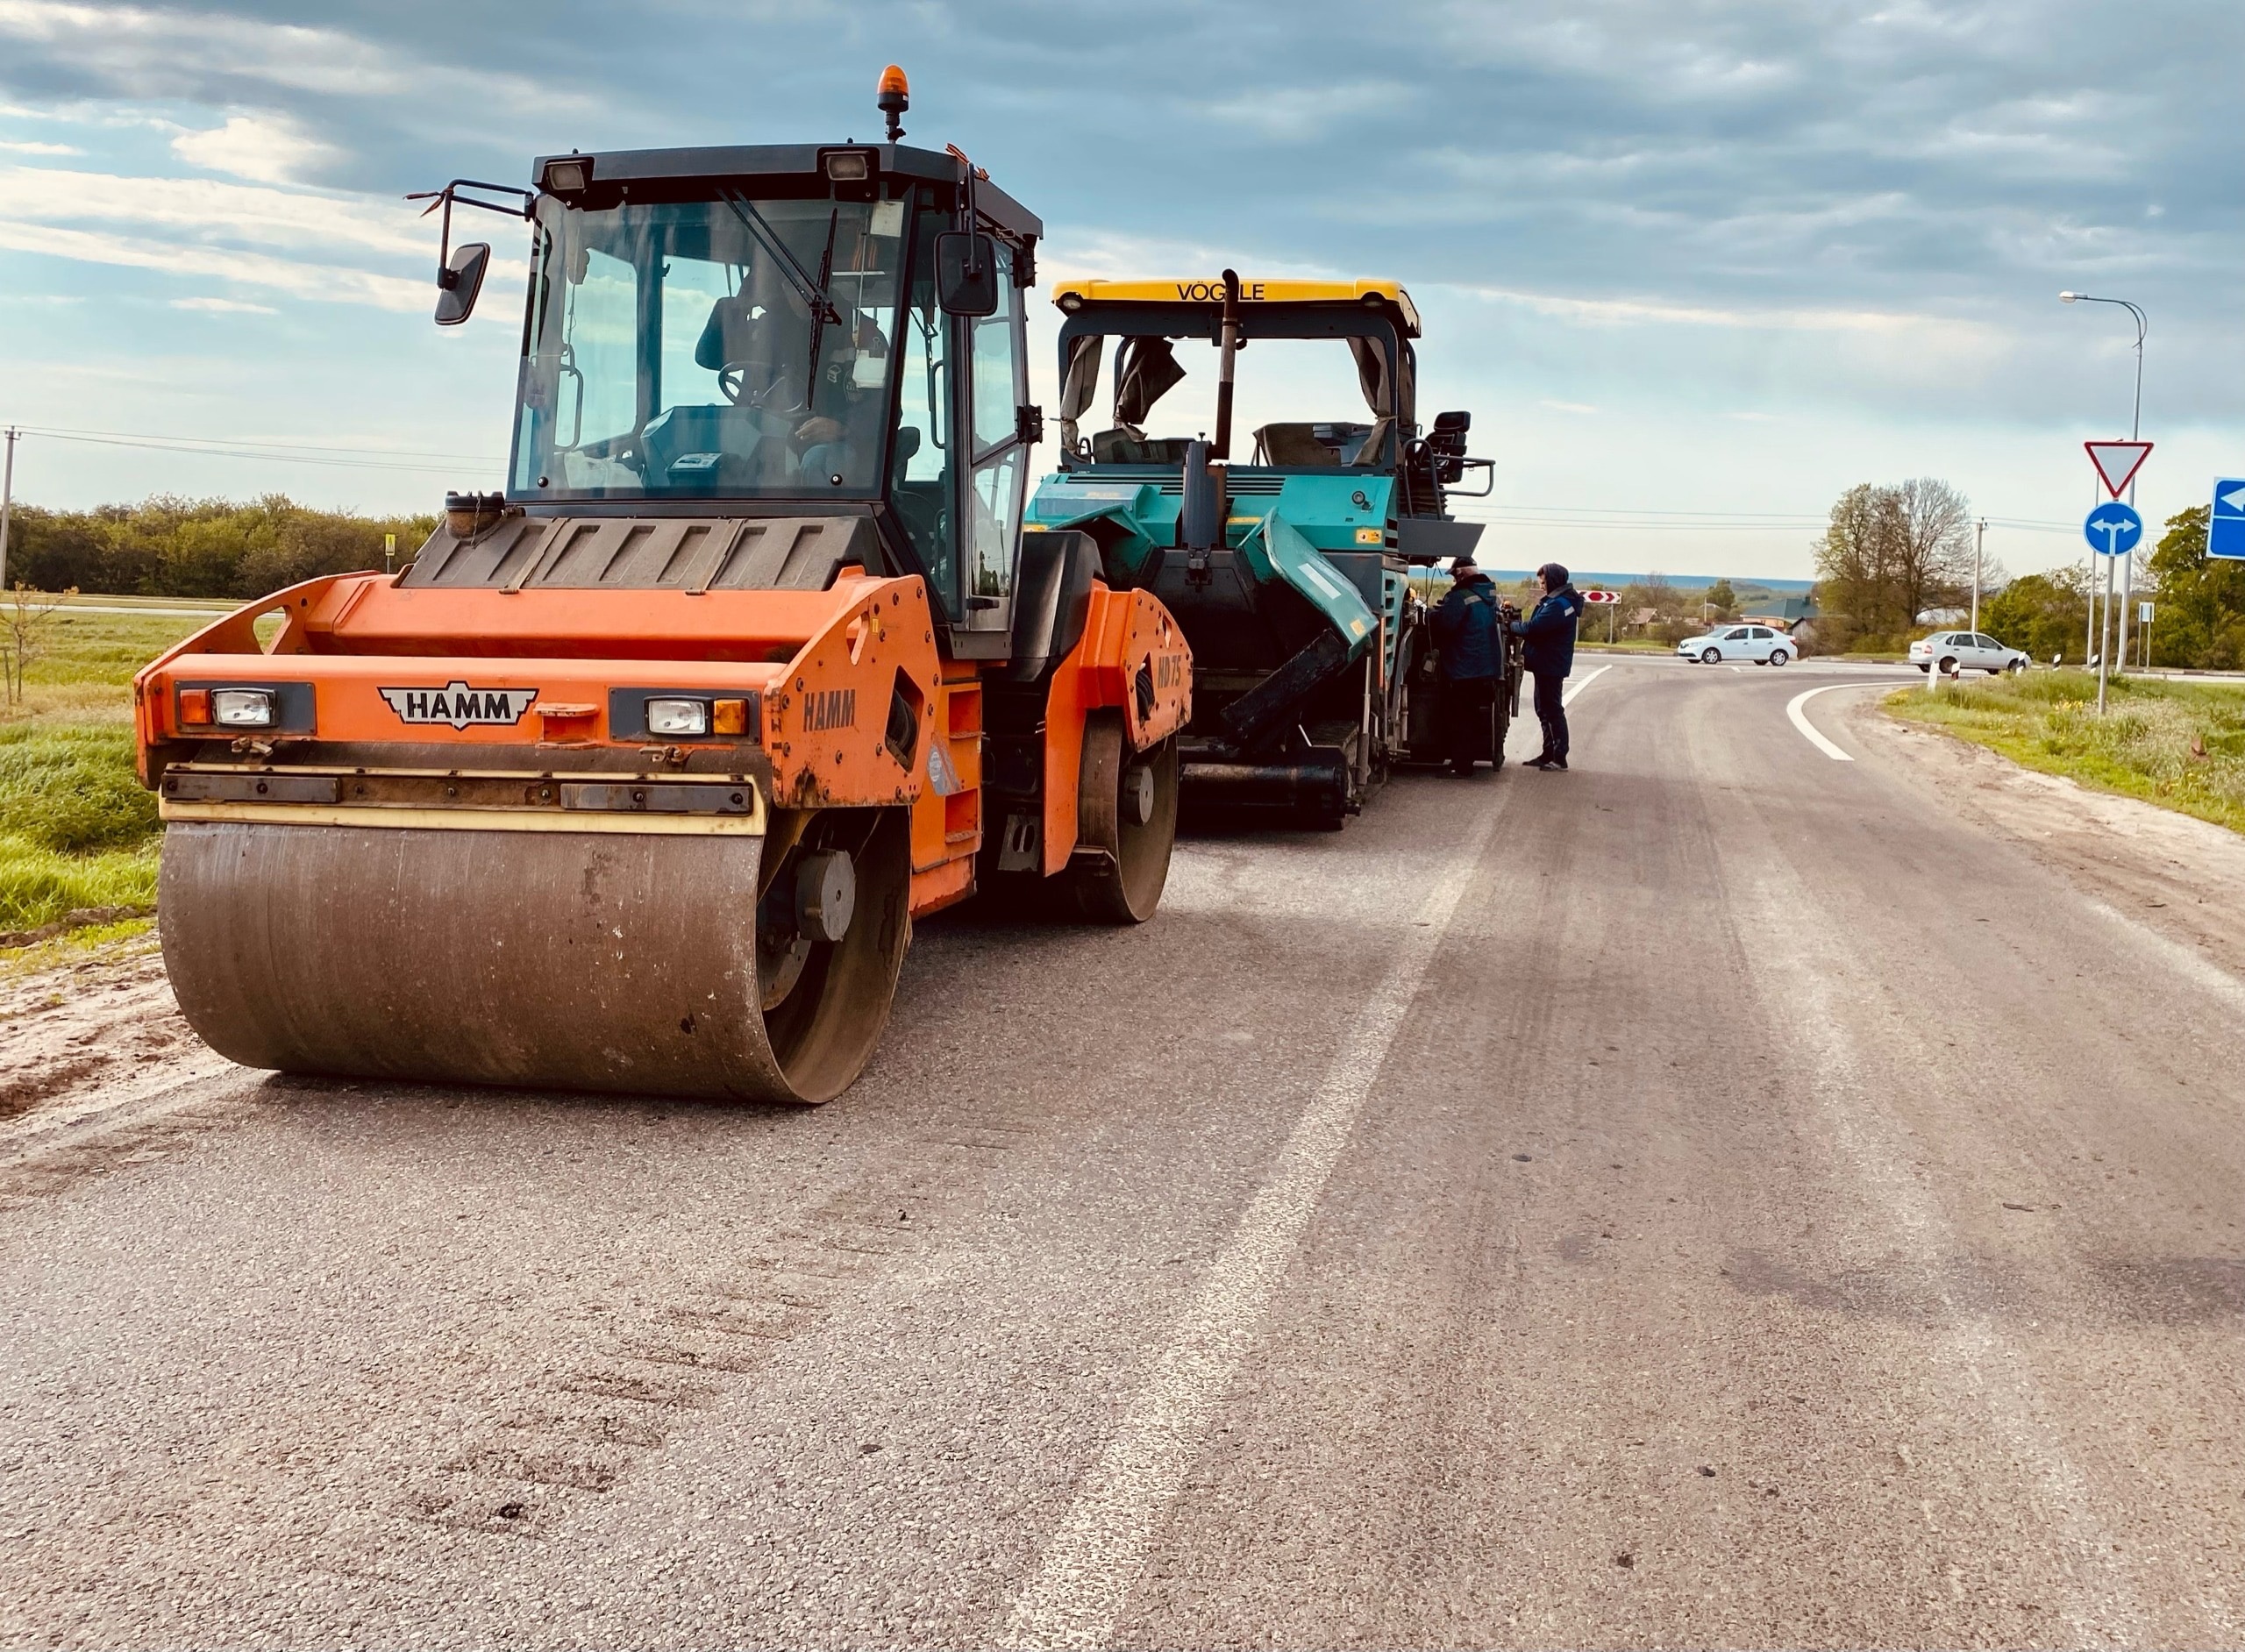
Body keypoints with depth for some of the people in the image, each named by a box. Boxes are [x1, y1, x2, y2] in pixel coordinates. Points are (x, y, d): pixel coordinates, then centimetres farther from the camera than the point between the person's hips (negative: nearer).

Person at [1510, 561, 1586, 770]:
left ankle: (1559, 759, -4)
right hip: (1548, 664, 11)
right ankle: (1549, 754, 23)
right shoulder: (1559, 601, 15)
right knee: (1545, 710, 16)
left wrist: (1512, 625, -10)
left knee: (1552, 710, -7)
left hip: (1551, 665, -11)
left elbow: (1533, 627, -26)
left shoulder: (1558, 605, -19)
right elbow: (1541, 627, 13)